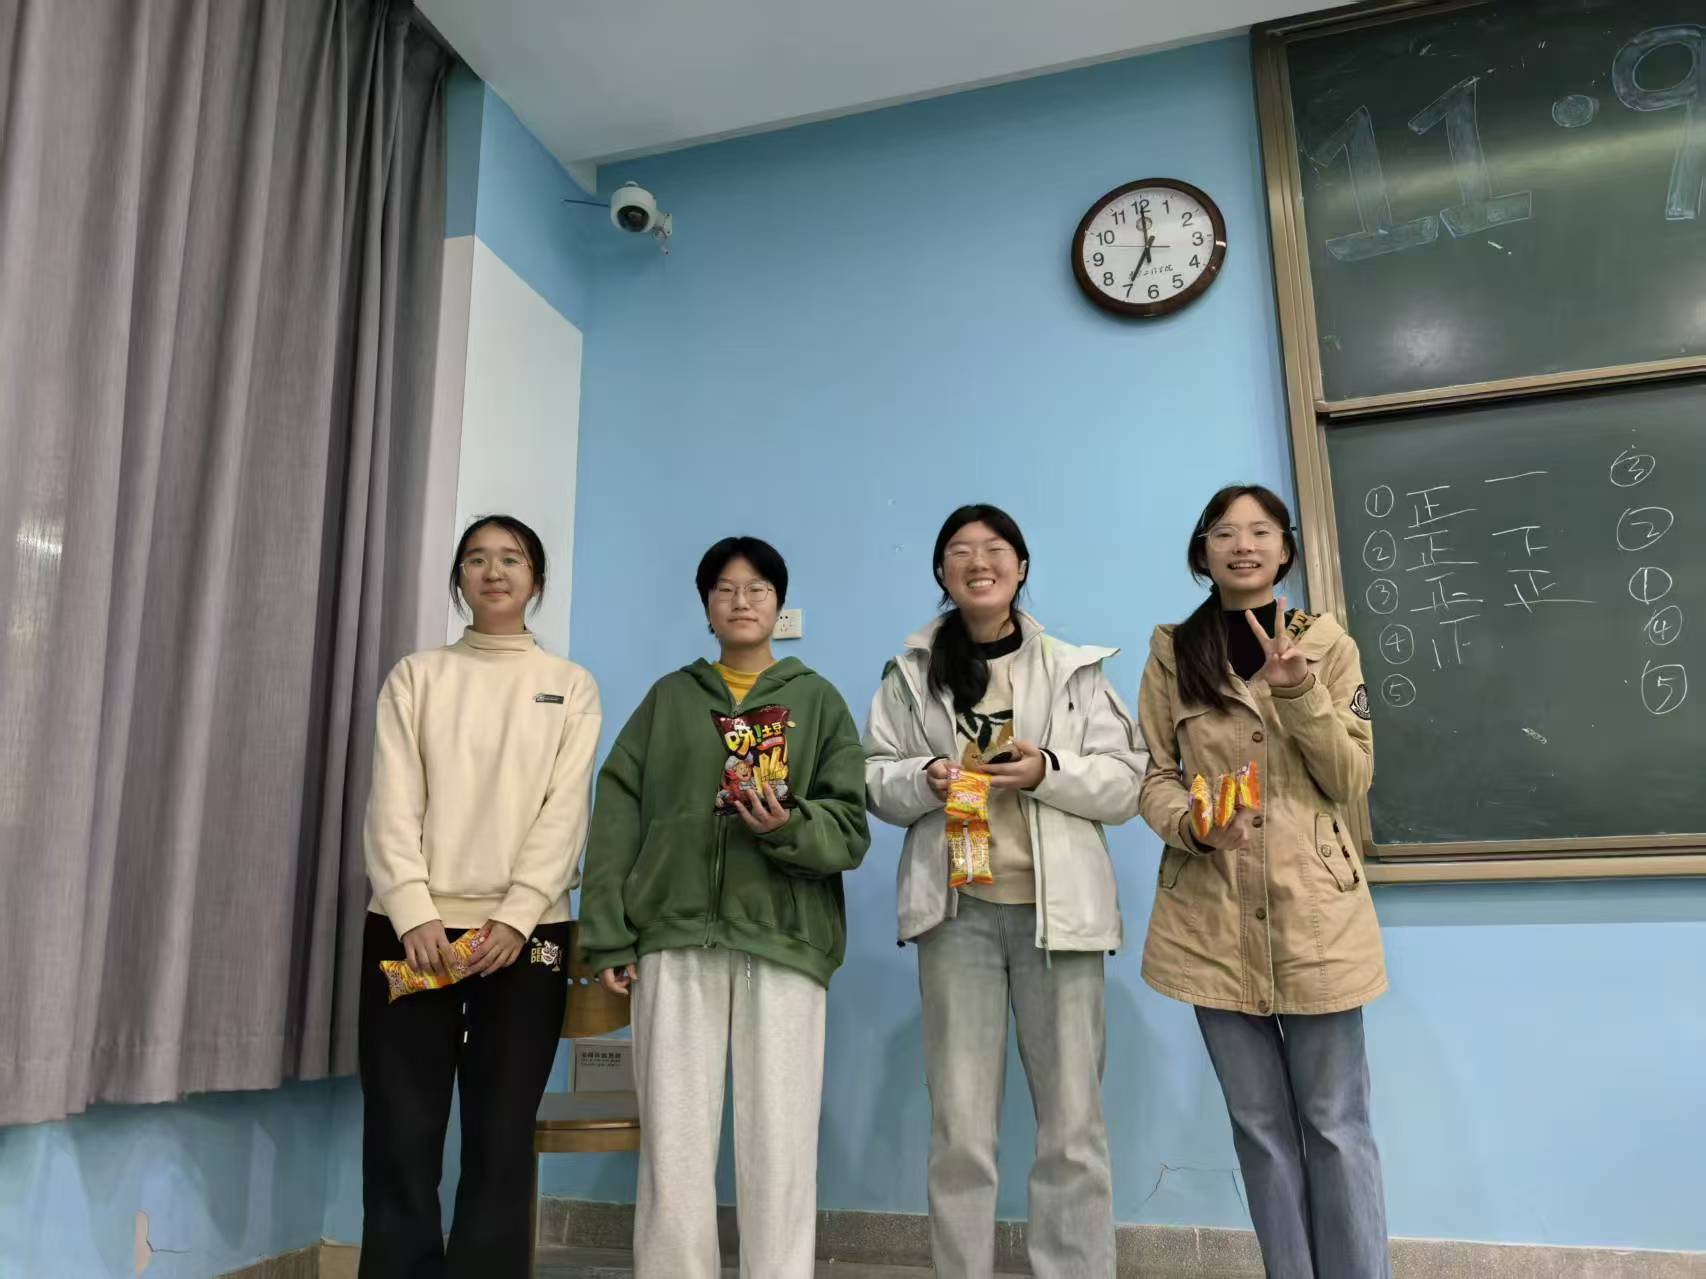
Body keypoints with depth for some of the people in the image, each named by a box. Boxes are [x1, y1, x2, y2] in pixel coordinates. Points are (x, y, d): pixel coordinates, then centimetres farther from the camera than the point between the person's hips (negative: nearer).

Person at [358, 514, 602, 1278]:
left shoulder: (571, 687, 9)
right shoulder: (417, 676, 11)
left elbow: (565, 811, -2)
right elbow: (392, 802, 0)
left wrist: (515, 917, -14)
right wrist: (414, 913, -14)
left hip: (525, 930, 0)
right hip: (412, 927, 1)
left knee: (501, 1140, 2)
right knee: (400, 1136, 1)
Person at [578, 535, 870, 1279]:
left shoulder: (818, 700, 11)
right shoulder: (669, 697, 15)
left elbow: (851, 828, 4)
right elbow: (617, 818, 8)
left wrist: (789, 827, -17)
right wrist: (608, 937, 0)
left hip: (783, 940, -1)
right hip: (676, 937, 1)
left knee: (779, 1147, -2)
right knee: (674, 1146, 1)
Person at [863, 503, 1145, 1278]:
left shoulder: (1073, 667, 8)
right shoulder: (912, 672, 10)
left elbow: (1126, 784, 4)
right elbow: (875, 780, 8)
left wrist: (1050, 771, -14)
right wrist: (926, 779, -13)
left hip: (1058, 905, 0)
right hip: (958, 907, 0)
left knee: (1073, 1121, 4)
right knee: (959, 1126, 4)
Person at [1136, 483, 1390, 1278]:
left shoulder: (1327, 643, 3)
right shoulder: (1171, 652, 5)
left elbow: (1351, 780, -2)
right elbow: (1153, 775, 4)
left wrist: (1301, 692, -17)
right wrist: (1192, 824, -17)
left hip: (1314, 911, -1)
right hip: (1213, 917, 1)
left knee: (1335, 1123, 6)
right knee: (1259, 1125, 12)